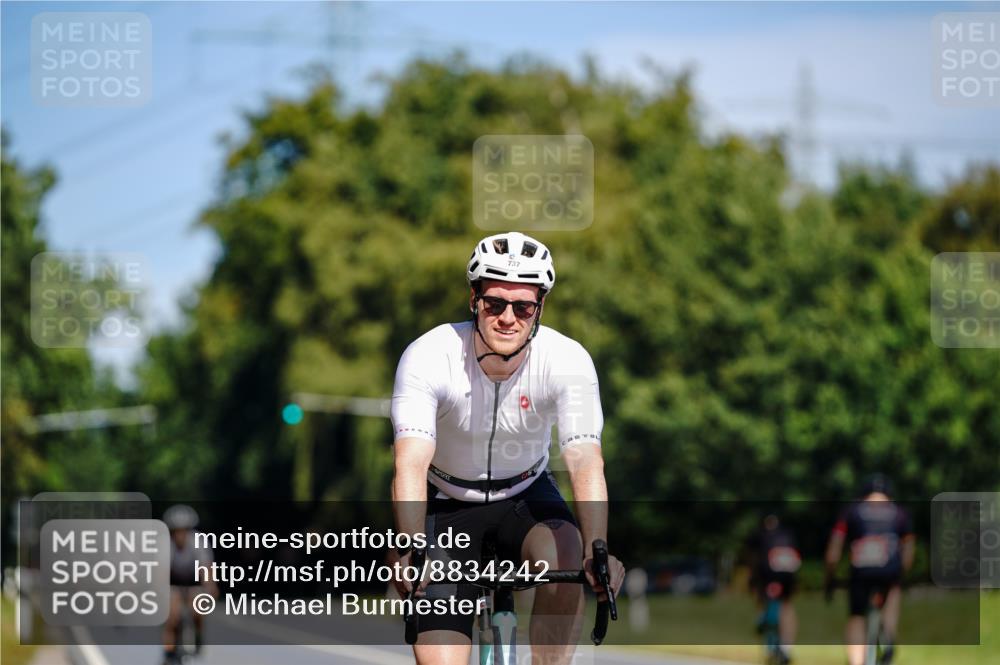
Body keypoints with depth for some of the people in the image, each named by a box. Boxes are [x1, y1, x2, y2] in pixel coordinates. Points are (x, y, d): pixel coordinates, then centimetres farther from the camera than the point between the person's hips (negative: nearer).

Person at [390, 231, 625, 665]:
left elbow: (585, 462, -35)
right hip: (448, 501, -1)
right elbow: (411, 463, -39)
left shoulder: (568, 361, -25)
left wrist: (597, 552, -52)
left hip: (525, 494, 1)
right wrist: (413, 553, -56)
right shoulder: (427, 358, -28)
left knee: (563, 560, -34)